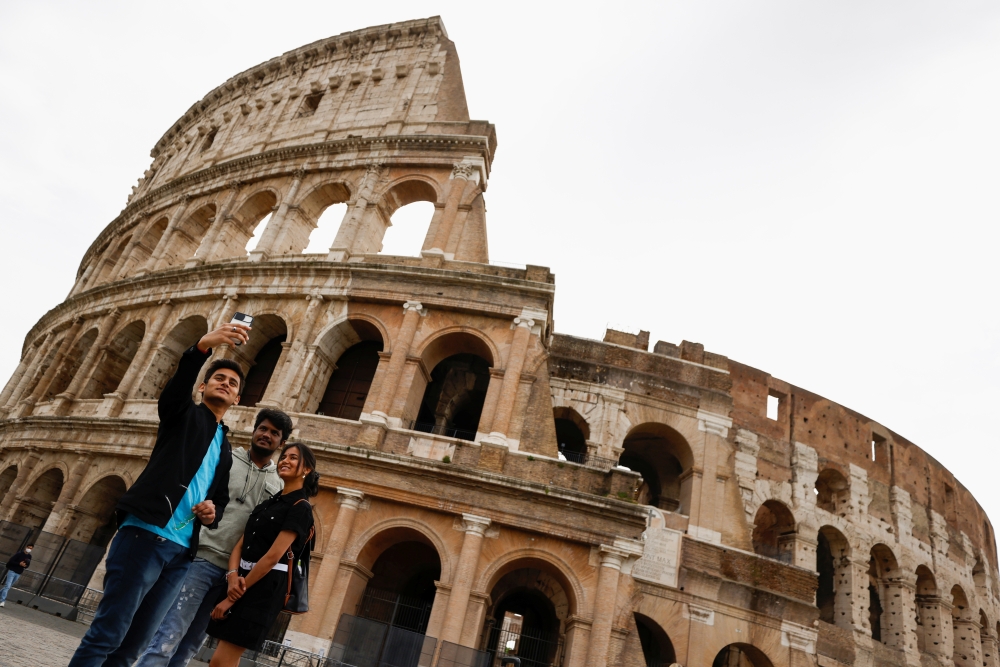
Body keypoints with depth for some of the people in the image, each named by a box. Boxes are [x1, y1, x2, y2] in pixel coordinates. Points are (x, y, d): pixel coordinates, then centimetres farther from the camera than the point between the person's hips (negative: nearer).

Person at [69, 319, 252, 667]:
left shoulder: (225, 449, 23)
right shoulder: (184, 413, 8)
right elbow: (176, 387, -15)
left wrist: (213, 512, 1)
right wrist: (204, 345, -33)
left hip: (180, 552, 6)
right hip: (144, 536, -6)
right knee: (107, 633, -9)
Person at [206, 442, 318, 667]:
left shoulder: (300, 507, -10)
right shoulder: (269, 501, 14)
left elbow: (273, 556, -17)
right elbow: (241, 543, 8)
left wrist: (232, 598, -14)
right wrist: (233, 575, -12)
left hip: (266, 587, -7)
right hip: (243, 581, 7)